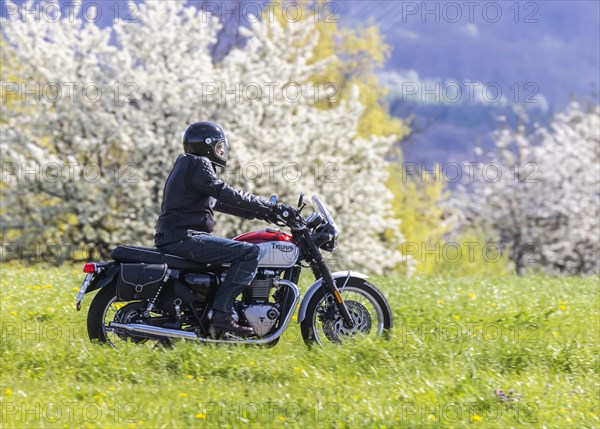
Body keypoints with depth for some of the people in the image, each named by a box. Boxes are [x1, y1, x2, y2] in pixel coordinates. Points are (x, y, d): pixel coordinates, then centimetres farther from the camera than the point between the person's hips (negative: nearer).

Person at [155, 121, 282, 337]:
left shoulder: (186, 165, 25)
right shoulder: (198, 164, -6)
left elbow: (220, 202, 27)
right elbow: (224, 193, -18)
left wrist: (260, 212, 21)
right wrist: (266, 207, -14)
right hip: (185, 238, -11)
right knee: (250, 252, -18)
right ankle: (221, 313, -25)